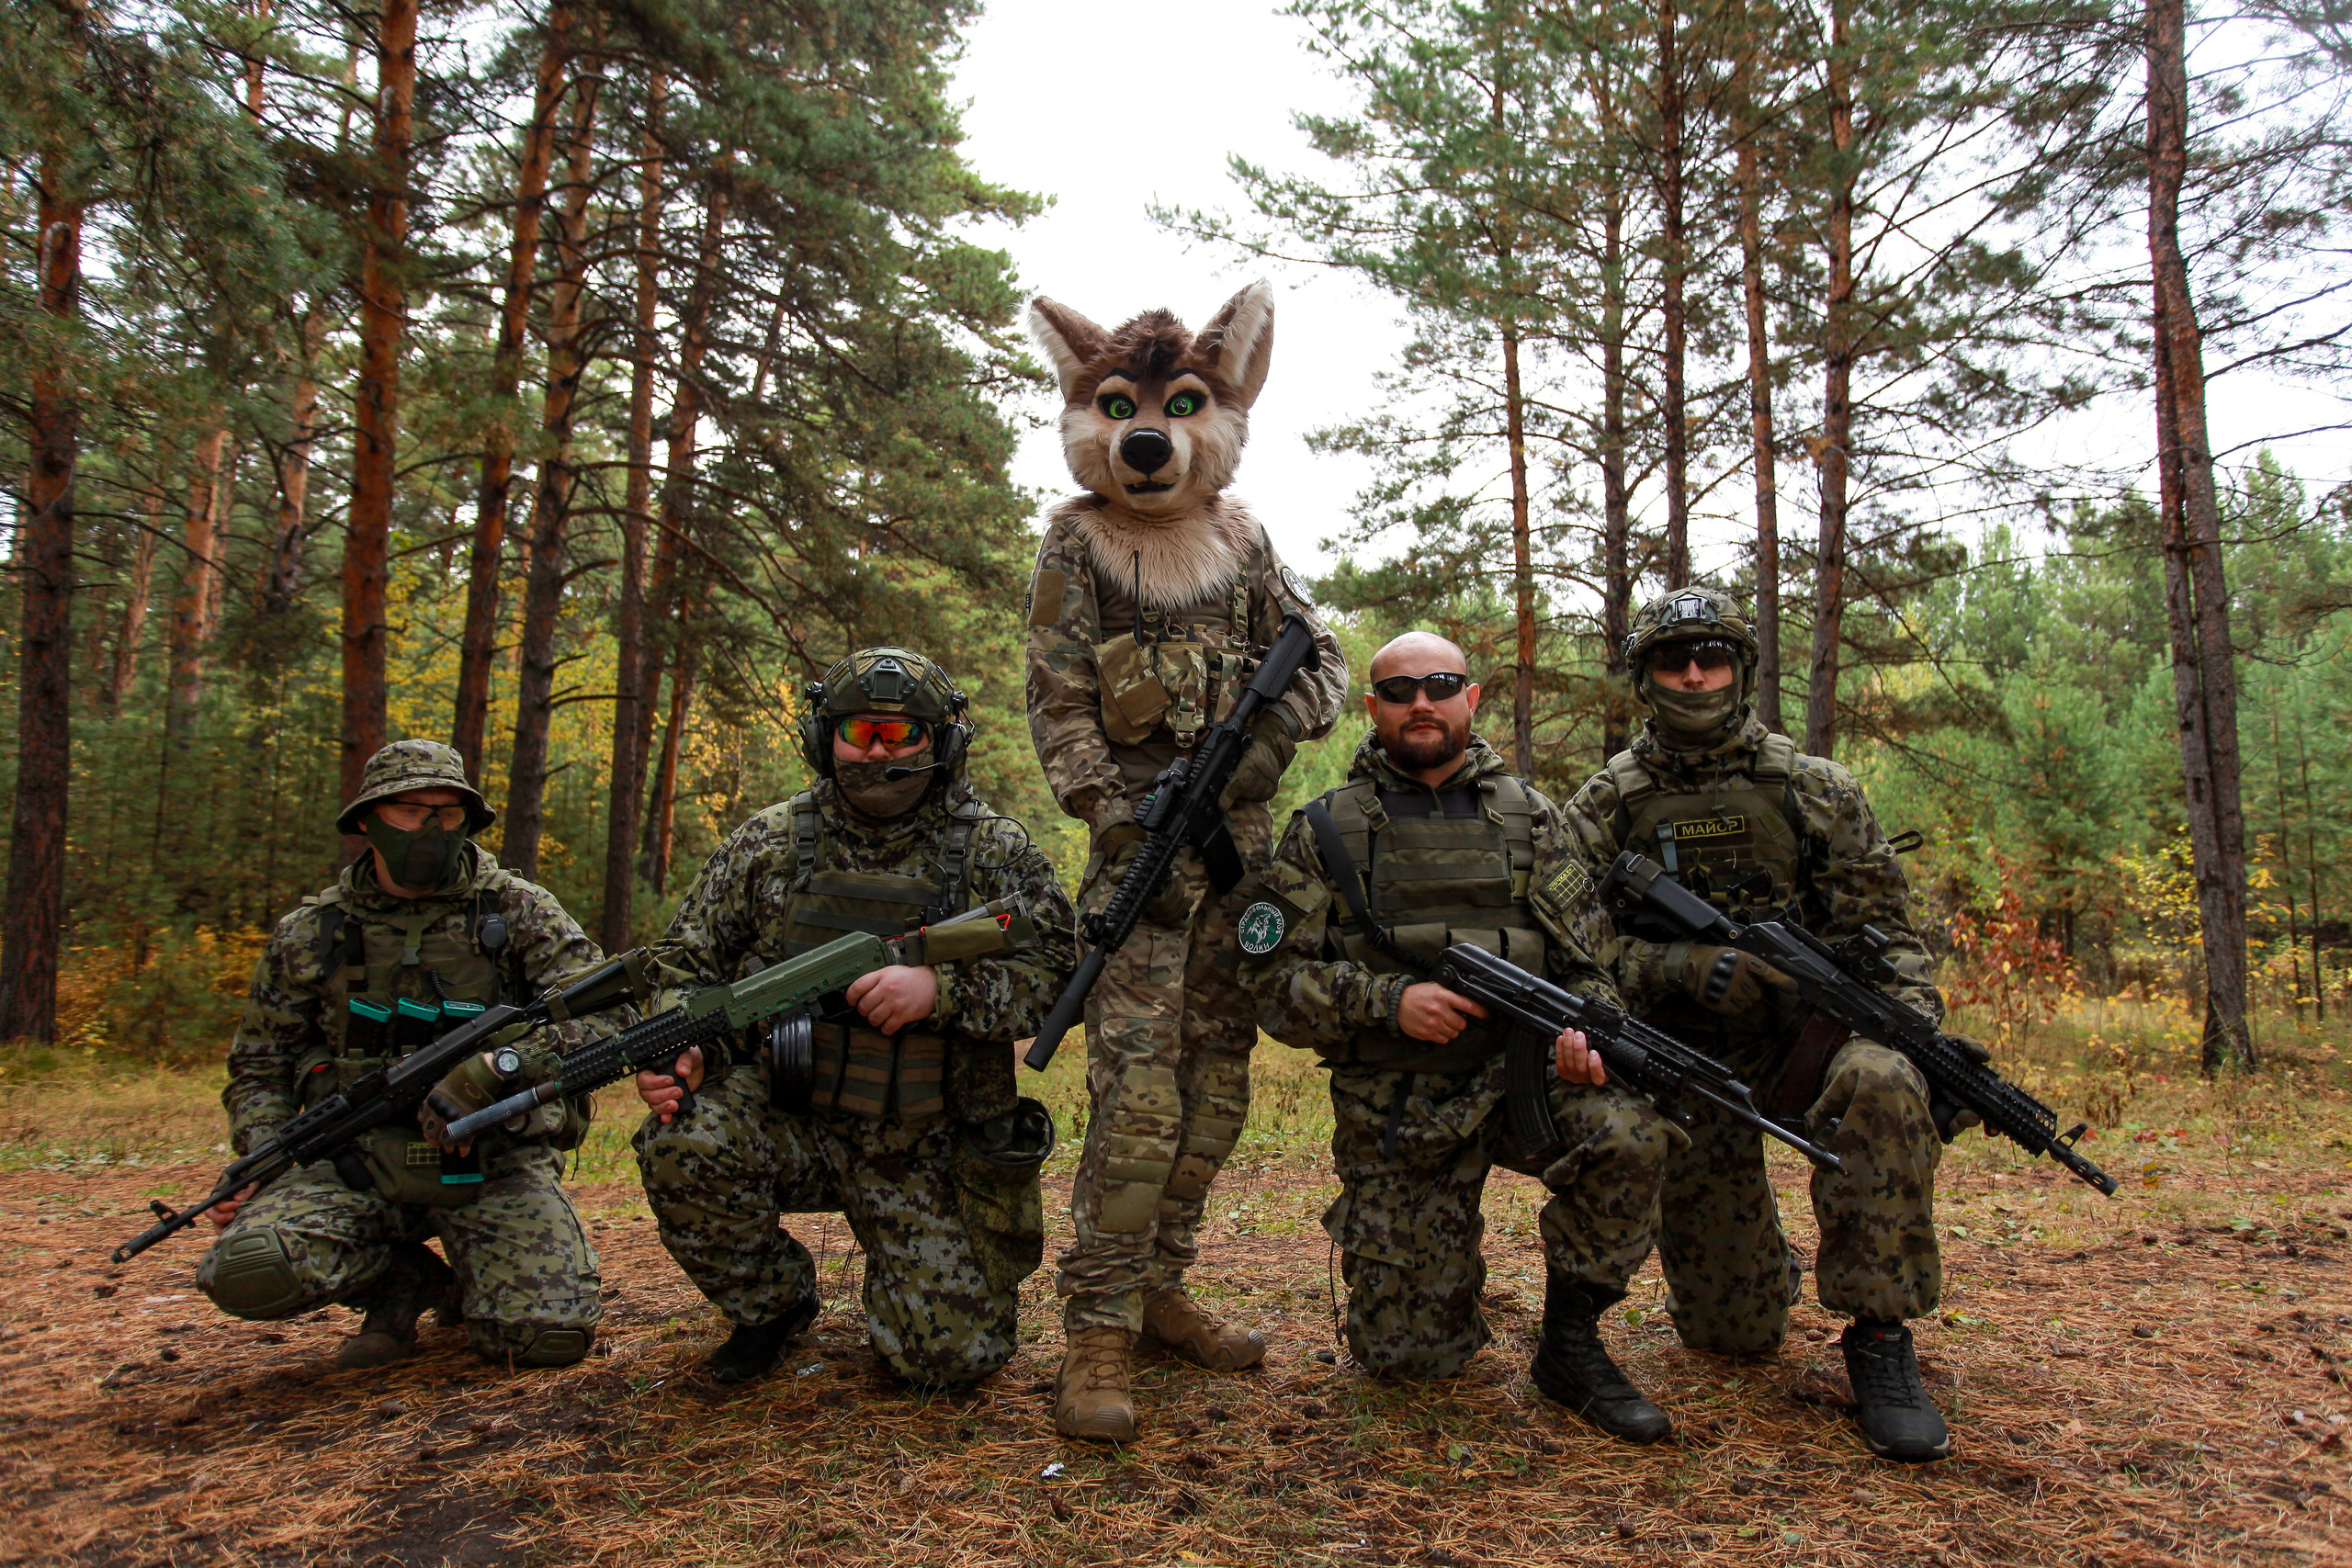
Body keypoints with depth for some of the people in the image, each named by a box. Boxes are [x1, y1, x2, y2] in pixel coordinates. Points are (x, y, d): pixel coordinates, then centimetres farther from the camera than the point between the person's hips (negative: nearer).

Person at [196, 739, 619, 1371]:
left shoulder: (517, 910, 1)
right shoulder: (310, 933, 8)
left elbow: (605, 1007, -10)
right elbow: (260, 1066, 16)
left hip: (499, 1160, -2)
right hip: (359, 1162, 2)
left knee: (548, 1334, -21)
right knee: (245, 1269, -27)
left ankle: (467, 1288, 16)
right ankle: (406, 1279, 6)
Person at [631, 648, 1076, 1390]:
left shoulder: (994, 850, -2)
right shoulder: (770, 841, 2)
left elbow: (1057, 966, -10)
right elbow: (685, 959, 7)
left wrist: (941, 987, -26)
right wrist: (673, 1048, -13)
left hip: (926, 1153, -1)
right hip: (787, 1122, 1)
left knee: (952, 1353, -7)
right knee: (682, 1142, -29)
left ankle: (913, 1259, 31)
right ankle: (772, 1304, 2)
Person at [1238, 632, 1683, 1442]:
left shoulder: (1531, 816, 7)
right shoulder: (1325, 831, 1)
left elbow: (1587, 958, 7)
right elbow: (1273, 977, -4)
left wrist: (1586, 1038, -14)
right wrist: (1389, 1001, -19)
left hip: (1520, 1072, 2)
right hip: (1394, 1113, -1)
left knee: (1628, 1132, -31)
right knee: (1410, 1355, -1)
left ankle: (1571, 1341, -7)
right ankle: (1373, 1241, 34)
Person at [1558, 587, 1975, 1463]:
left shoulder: (1814, 790, 3)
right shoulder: (1605, 807, 1)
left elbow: (1881, 930, 3)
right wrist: (1682, 969, -25)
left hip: (1804, 1033, 0)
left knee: (1879, 1081, -38)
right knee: (1730, 1335, 0)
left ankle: (1879, 1340, -22)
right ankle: (1763, 1269, 39)